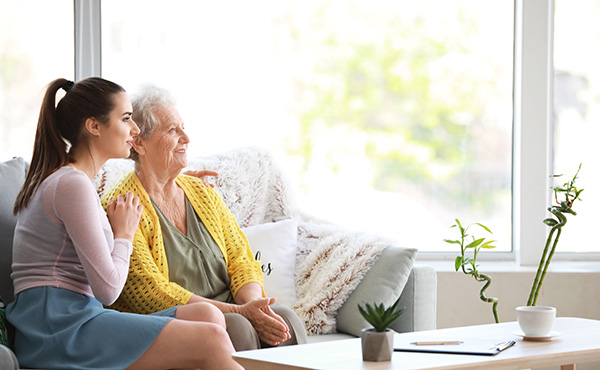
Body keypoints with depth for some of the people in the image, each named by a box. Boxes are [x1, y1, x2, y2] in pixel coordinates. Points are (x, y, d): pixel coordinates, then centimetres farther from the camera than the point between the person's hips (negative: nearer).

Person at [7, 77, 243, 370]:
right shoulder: (73, 184, -10)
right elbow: (107, 289, -12)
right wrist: (124, 234, 5)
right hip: (57, 324, -10)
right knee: (212, 340, -22)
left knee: (208, 315, -9)